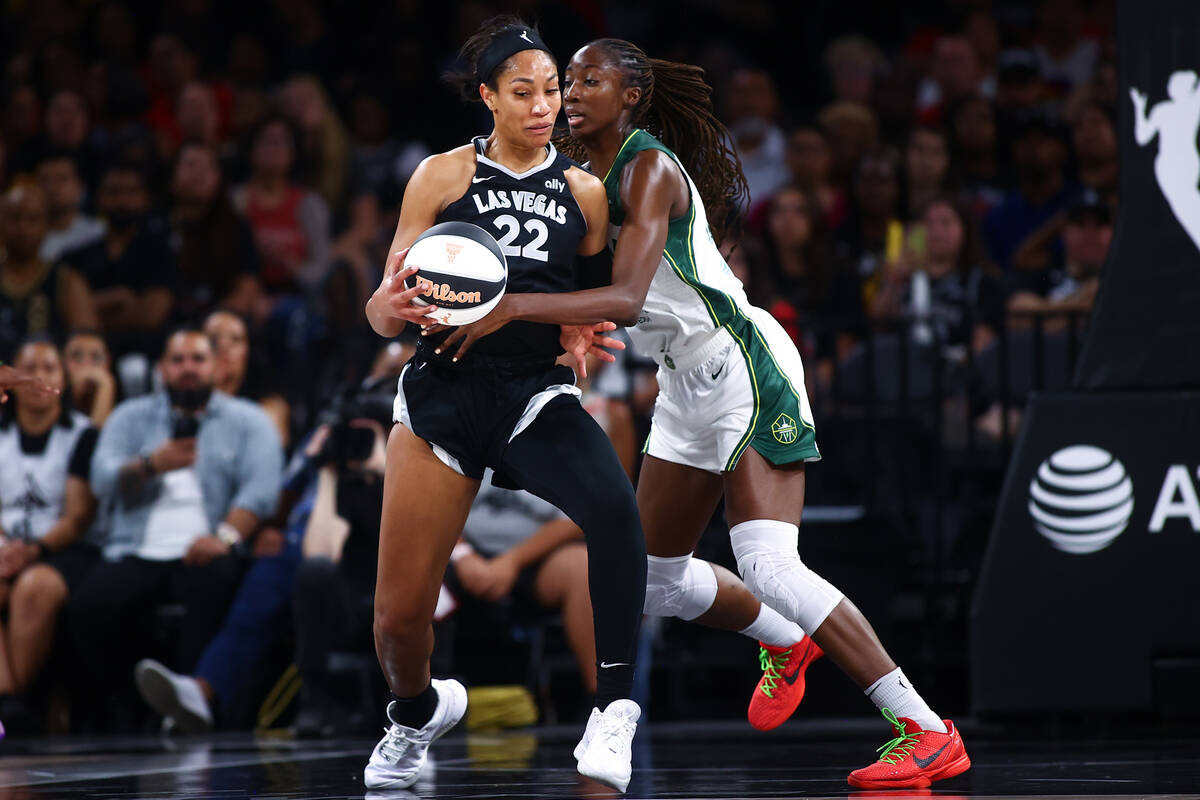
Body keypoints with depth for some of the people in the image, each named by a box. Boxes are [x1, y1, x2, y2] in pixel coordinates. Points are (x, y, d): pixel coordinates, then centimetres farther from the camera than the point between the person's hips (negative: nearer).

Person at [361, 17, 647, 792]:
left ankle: (616, 706, -24)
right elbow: (382, 312, 3)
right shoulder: (443, 176, 4)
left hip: (538, 390, 0)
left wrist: (584, 334, -1)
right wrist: (394, 305, -20)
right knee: (400, 617, -1)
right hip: (446, 386, 0)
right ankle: (418, 713, 35)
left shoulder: (584, 190, 10)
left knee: (615, 507, -34)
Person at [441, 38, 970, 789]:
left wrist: (513, 306, -37)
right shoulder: (591, 176, 11)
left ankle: (926, 731, -19)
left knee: (769, 566, -20)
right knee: (654, 577, 16)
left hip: (741, 361, -10)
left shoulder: (648, 169, -16)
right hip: (689, 383, 10)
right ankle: (784, 641, 43)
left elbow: (627, 298, -29)